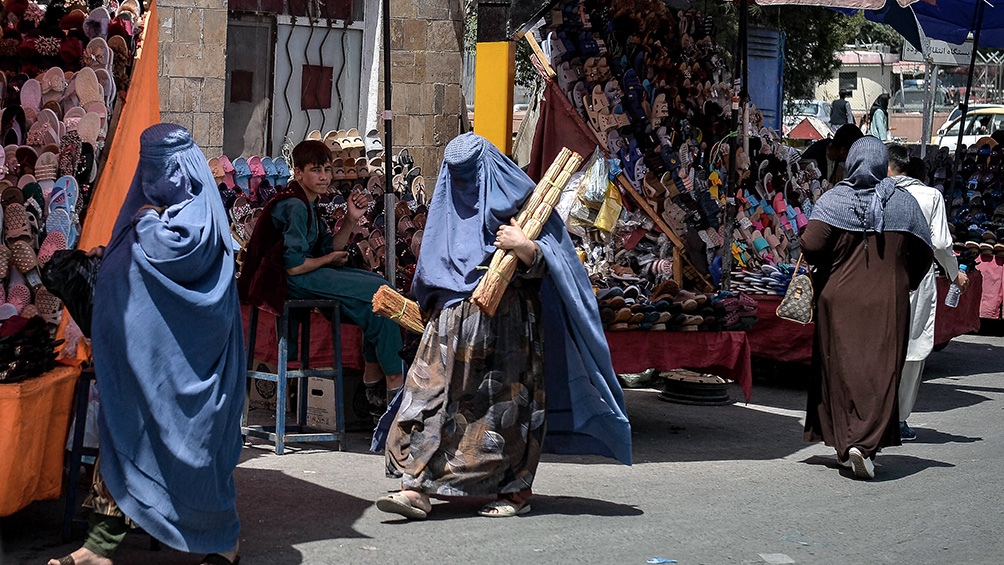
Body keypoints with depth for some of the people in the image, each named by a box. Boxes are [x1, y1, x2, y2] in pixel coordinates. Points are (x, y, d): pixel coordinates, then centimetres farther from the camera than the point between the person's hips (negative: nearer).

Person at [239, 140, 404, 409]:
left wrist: (351, 220, 2)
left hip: (305, 275, 11)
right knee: (379, 291, -17)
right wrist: (330, 260, -5)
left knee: (379, 283, 5)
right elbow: (294, 265, -22)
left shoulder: (308, 204, 16)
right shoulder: (294, 206, -17)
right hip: (287, 282, -11)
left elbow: (329, 249, 14)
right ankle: (395, 382, -11)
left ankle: (373, 376, 3)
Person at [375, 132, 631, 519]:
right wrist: (419, 308, 14)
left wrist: (524, 247, -25)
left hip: (506, 325, -5)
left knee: (504, 402, 0)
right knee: (432, 393, -6)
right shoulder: (448, 205, 14)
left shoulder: (518, 202, -2)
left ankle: (516, 490, 12)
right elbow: (432, 273, 24)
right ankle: (417, 487, -10)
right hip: (453, 324, 5)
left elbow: (542, 267, -7)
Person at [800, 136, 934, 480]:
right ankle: (866, 442, -15)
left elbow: (812, 247, -16)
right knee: (881, 372, 0)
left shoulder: (834, 200, -6)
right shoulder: (904, 202, 0)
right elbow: (923, 253, 4)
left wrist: (824, 265, 6)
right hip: (888, 302, 0)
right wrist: (905, 284, 19)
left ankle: (846, 443, 10)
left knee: (842, 369, 9)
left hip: (839, 299, 0)